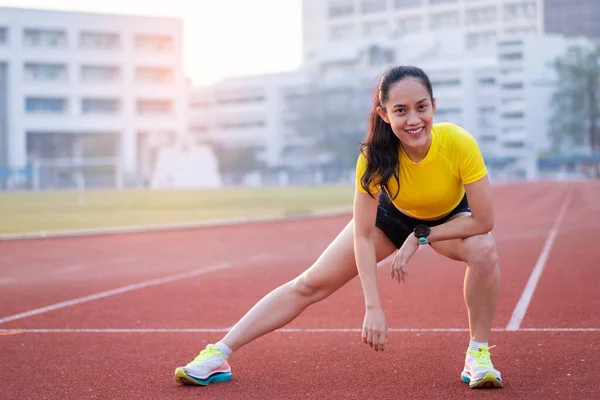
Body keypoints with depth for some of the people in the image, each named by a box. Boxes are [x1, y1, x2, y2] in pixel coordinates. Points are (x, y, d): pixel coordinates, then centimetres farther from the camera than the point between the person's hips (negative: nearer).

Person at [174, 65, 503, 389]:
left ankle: (478, 355, -14)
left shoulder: (460, 144, -37)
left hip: (450, 217, 0)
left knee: (483, 251, -35)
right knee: (312, 283, -6)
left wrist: (420, 238, -28)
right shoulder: (375, 155, -34)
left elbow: (483, 221, -30)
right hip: (392, 214, 1)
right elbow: (362, 235, -29)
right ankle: (218, 355, 1)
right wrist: (372, 307, -36)